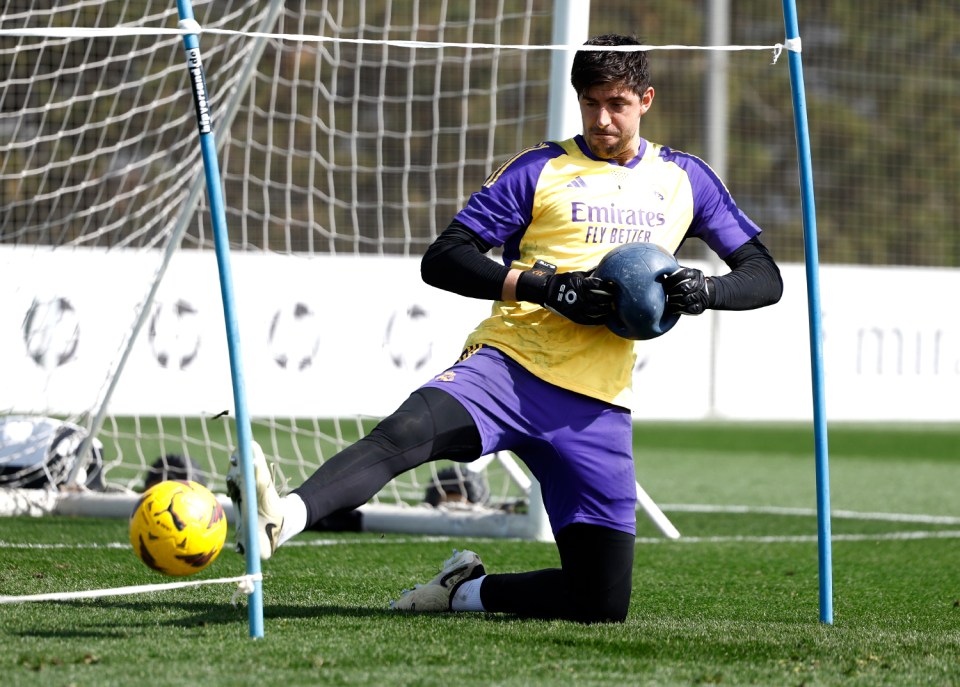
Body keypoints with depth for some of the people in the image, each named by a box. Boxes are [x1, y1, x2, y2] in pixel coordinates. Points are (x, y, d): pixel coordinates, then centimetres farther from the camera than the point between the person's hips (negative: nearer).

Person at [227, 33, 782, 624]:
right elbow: (443, 260, -1)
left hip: (597, 408, 3)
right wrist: (547, 286, -15)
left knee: (603, 607, -2)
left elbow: (765, 278, 15)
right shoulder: (541, 171, 6)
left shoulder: (685, 180, 15)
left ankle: (467, 590, 20)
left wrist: (706, 290, -8)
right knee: (405, 433, -35)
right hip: (508, 368, -3)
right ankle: (281, 520, -53)